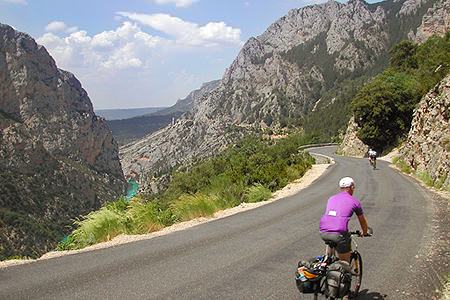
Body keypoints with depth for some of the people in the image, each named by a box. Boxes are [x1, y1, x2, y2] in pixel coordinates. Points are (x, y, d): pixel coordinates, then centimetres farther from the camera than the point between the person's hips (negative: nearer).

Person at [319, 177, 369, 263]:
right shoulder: (355, 201, 11)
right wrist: (365, 232, 46)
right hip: (339, 234, -4)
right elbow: (362, 221, 25)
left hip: (323, 233, 4)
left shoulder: (331, 198, 23)